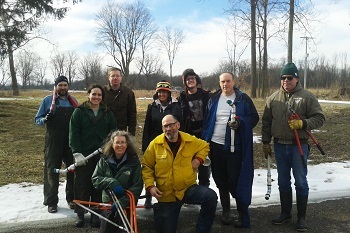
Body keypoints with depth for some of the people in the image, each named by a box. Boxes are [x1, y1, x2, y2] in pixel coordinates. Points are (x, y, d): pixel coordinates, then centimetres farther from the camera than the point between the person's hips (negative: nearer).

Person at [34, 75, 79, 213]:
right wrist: (45, 120, -18)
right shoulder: (48, 101, 2)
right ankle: (51, 202, 14)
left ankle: (71, 198, 25)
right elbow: (37, 120, 3)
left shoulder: (73, 101, 9)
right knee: (52, 171, 3)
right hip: (53, 141, -2)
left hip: (71, 141, 3)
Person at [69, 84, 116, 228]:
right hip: (83, 155, -1)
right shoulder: (79, 112, 2)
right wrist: (76, 152, -12)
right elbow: (73, 133, -3)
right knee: (82, 185, 4)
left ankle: (95, 214, 18)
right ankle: (80, 214, 18)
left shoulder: (107, 113, 9)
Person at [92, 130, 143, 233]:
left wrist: (123, 202, -21)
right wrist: (111, 183, -21)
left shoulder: (134, 161, -11)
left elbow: (137, 186, -12)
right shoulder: (105, 160, -3)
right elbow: (95, 178, -4)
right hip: (108, 202, 2)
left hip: (126, 205, -2)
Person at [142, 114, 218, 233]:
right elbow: (146, 166, 2)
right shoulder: (155, 144, -7)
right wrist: (150, 186, -10)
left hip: (188, 188, 1)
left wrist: (198, 159, -2)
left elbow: (204, 146, 17)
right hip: (166, 194, 0)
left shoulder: (191, 140, -4)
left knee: (211, 196, -27)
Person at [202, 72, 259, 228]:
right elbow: (207, 121, 10)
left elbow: (254, 118, -1)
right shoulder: (213, 99, 8)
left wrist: (240, 123, -19)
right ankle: (226, 210, 29)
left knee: (236, 180, -2)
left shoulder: (243, 99, 0)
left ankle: (243, 214, 12)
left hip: (235, 147, -3)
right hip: (215, 145, 4)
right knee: (221, 180, 13)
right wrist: (205, 140, 3)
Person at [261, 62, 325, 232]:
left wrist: (302, 123, -21)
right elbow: (266, 122, 10)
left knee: (300, 182, 4)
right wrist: (266, 143, 9)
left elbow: (319, 118, -5)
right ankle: (285, 213, 29)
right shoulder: (273, 98, 5)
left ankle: (301, 217, 19)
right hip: (280, 146, 3)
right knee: (283, 182, 13)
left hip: (299, 146, -3)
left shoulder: (307, 97, -4)